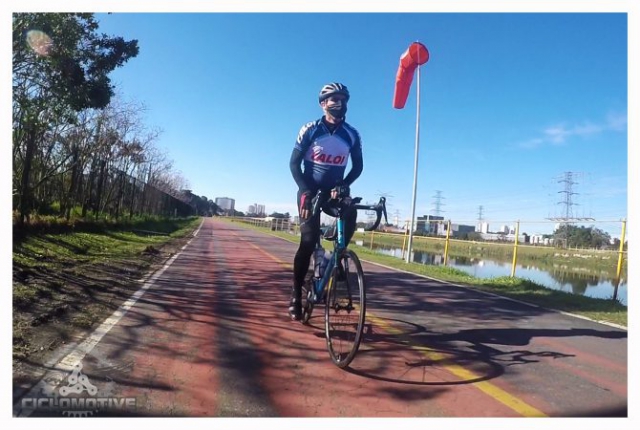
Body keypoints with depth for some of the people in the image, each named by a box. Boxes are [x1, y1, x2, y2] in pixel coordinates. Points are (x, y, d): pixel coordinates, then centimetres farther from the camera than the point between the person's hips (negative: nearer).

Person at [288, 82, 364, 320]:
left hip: (335, 190, 3)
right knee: (308, 242, -13)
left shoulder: (352, 135, -4)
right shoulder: (310, 130, -9)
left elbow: (358, 166, 0)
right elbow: (294, 162, -9)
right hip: (310, 190, -3)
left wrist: (342, 185, -18)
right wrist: (305, 191, -21)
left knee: (350, 217, -25)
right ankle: (296, 293, 0)